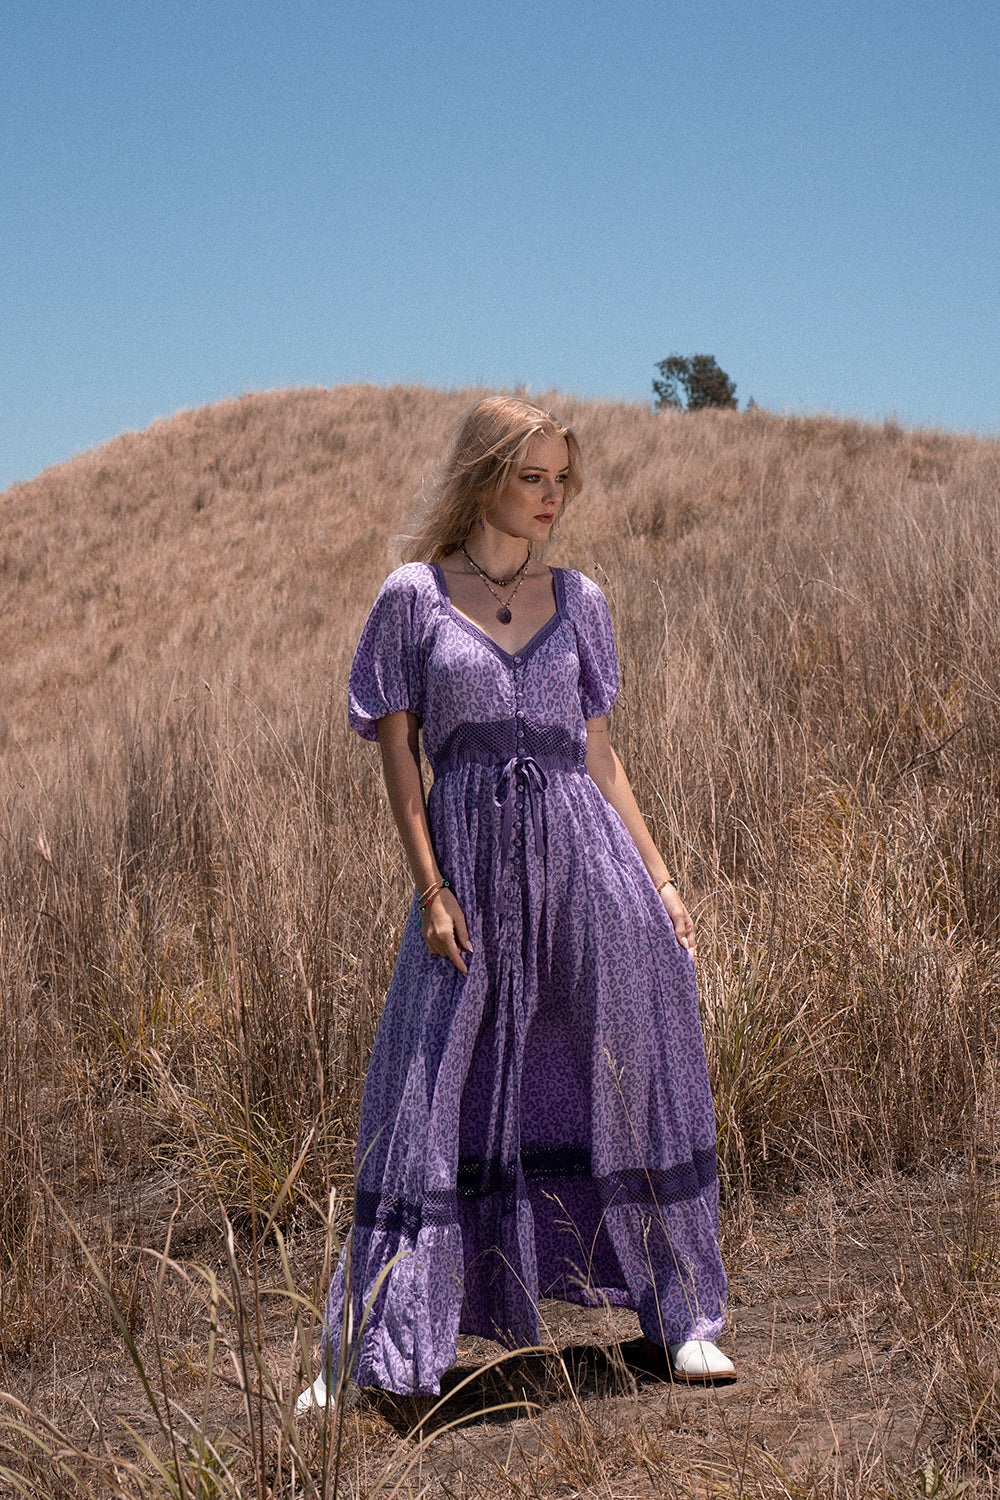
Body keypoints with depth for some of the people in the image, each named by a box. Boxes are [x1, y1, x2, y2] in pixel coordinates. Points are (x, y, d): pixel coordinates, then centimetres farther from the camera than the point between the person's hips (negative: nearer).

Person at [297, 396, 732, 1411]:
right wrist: (431, 890, -8)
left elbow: (599, 755, 13)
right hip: (473, 859, -3)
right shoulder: (413, 596, 2)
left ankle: (680, 1316, 19)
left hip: (584, 852, 3)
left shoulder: (577, 602, 11)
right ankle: (370, 1355, 9)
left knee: (631, 1080, 4)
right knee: (435, 1096, -1)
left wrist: (659, 879, 9)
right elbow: (398, 752, 0)